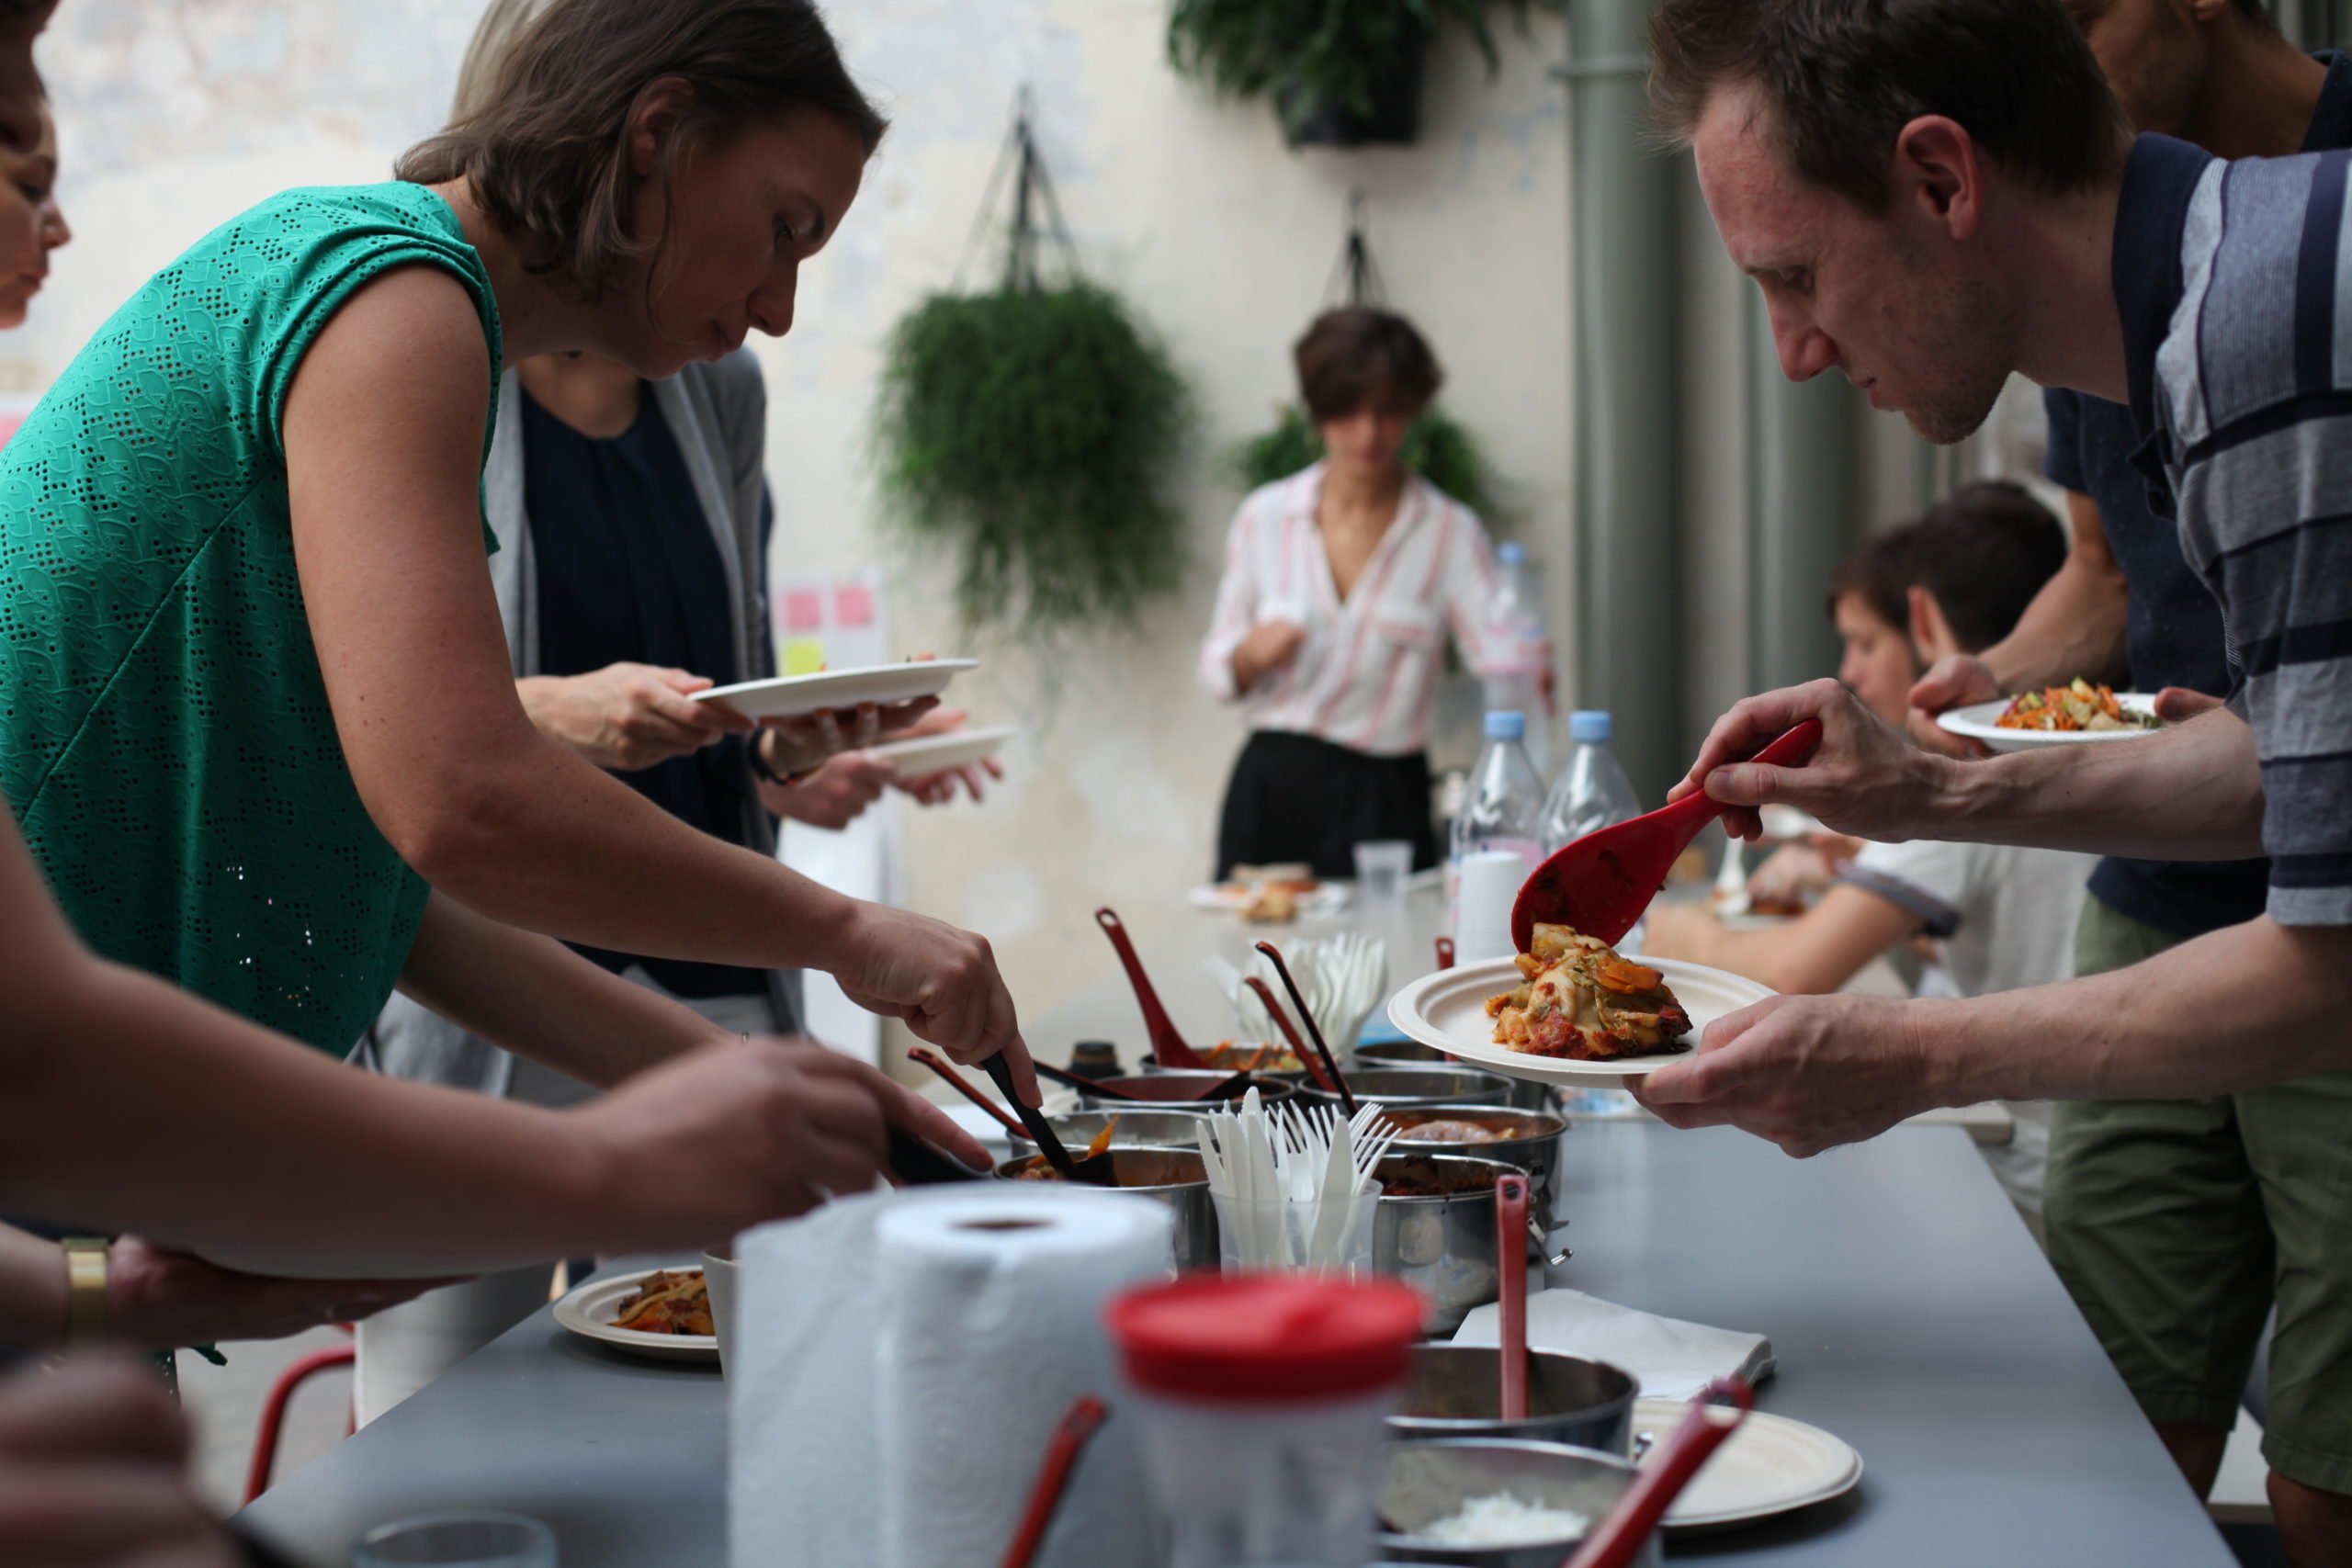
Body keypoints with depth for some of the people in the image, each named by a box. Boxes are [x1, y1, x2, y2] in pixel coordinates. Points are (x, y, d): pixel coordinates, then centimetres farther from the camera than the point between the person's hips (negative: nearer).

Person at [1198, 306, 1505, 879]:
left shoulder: (1450, 532, 0)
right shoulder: (1265, 516, 5)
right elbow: (1218, 675, 11)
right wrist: (1252, 655, -11)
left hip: (1385, 803, -2)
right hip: (1268, 793, 2)